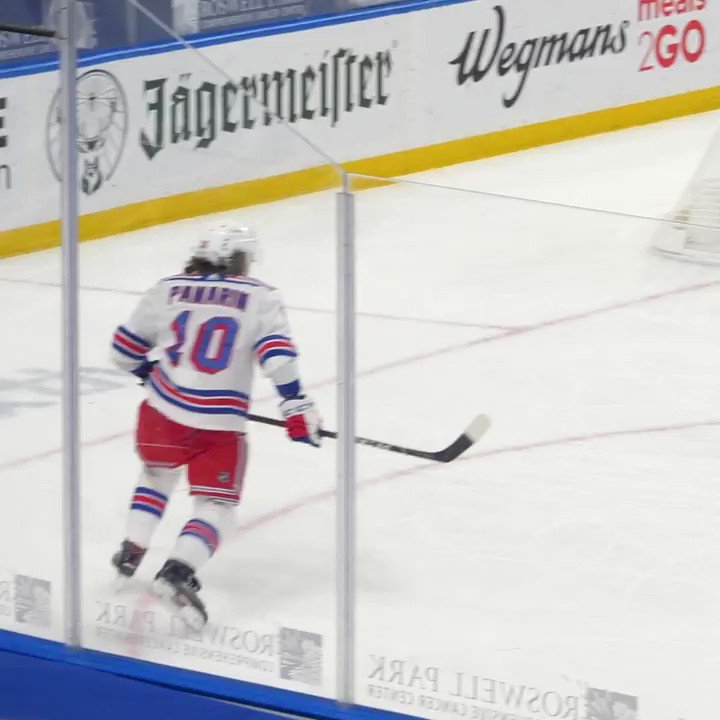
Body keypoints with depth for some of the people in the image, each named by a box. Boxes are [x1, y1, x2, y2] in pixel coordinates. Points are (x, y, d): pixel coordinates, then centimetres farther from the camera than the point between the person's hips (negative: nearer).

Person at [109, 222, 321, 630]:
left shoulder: (168, 290, 7)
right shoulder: (260, 299, 0)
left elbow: (126, 348, 15)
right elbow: (277, 354, -14)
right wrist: (298, 409, -10)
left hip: (162, 413, 3)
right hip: (220, 427, -3)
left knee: (158, 475, 33)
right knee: (217, 506, 6)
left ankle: (132, 550, 30)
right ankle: (179, 571, -18)